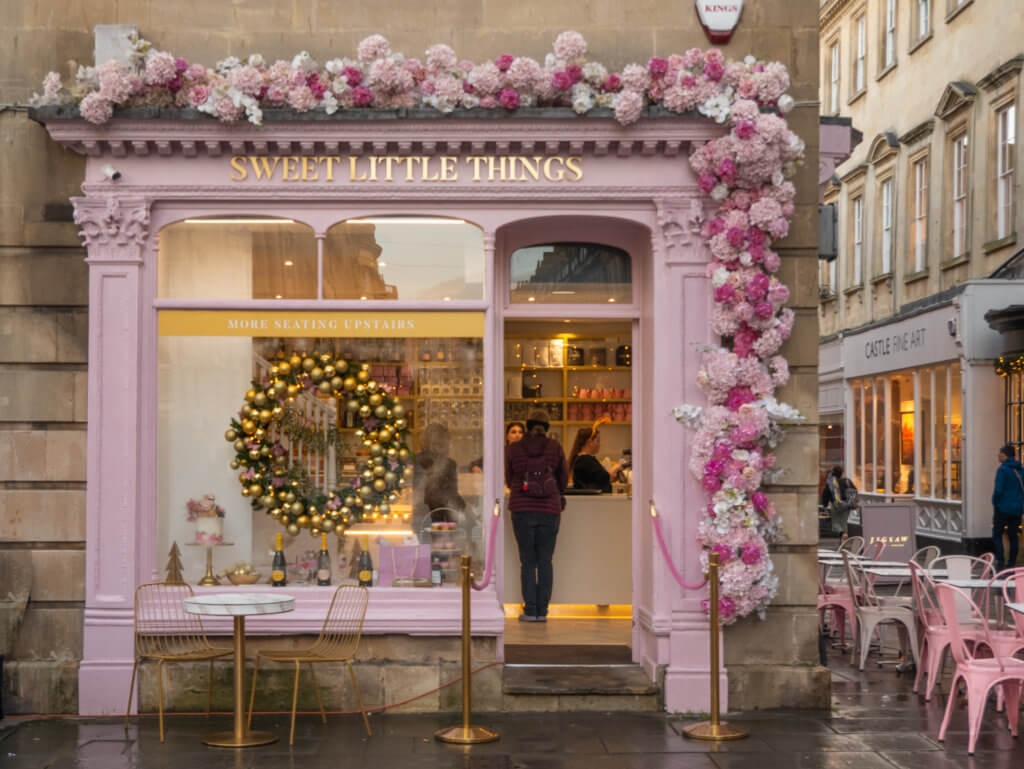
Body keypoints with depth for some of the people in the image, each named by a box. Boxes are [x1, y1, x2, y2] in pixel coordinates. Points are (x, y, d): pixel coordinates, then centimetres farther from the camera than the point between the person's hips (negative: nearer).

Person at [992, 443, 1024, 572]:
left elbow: (998, 490, -18)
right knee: (1013, 537, 12)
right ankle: (1012, 564, 14)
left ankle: (1000, 562, -8)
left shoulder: (1002, 469, -15)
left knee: (997, 535, 3)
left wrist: (995, 504, -5)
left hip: (1004, 508, -6)